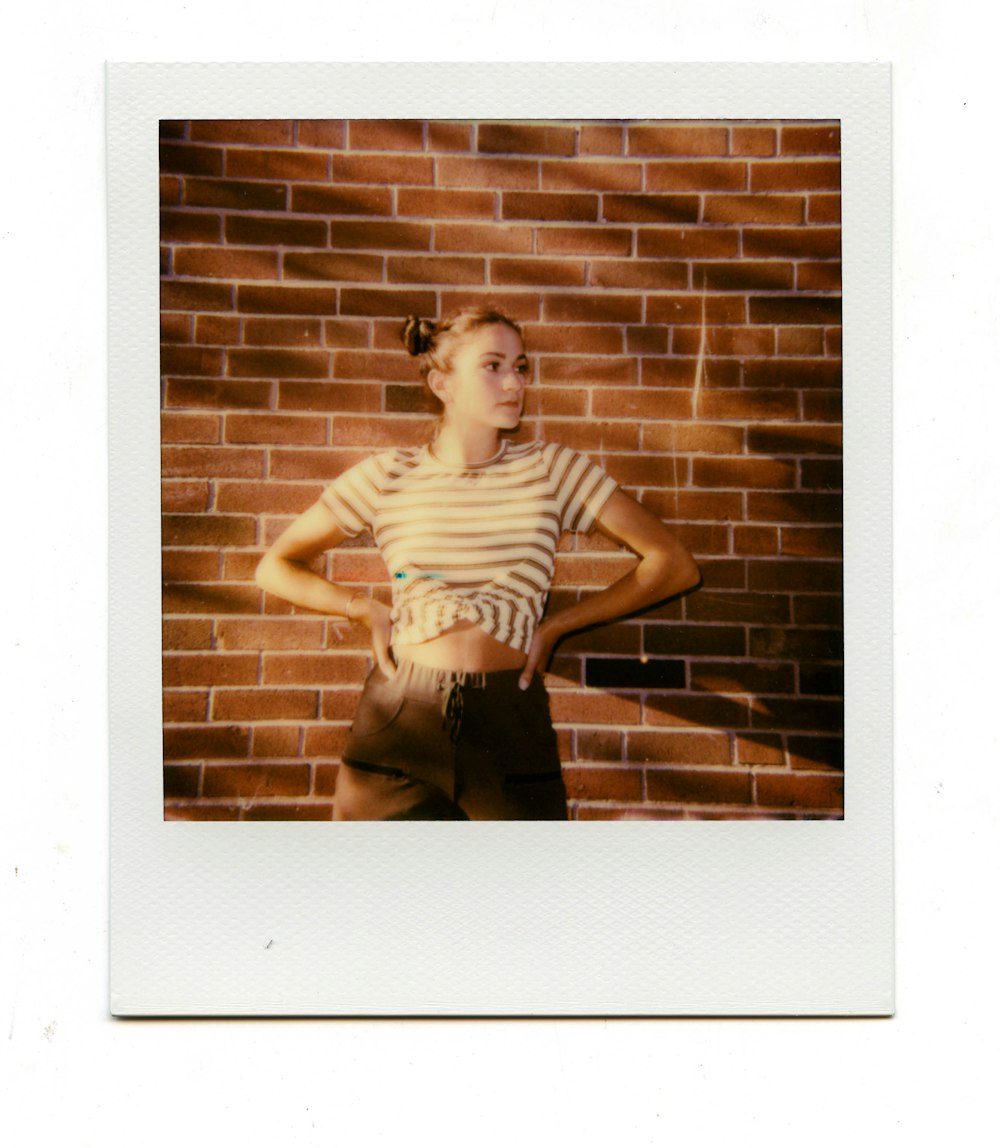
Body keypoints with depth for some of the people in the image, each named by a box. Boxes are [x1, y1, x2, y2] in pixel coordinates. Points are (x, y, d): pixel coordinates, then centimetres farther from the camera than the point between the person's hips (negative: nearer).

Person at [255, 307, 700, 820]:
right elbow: (275, 567, 13)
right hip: (397, 726, 0)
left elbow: (675, 564, 3)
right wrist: (368, 611, 1)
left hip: (512, 731, 0)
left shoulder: (552, 469, 3)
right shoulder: (389, 476, 4)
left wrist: (555, 627, 2)